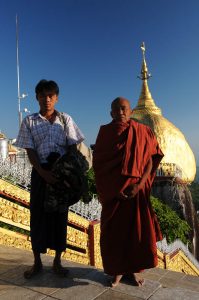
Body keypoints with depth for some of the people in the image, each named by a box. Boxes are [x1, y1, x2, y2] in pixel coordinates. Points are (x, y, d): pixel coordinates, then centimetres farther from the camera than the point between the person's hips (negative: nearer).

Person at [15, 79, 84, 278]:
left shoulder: (65, 119, 5)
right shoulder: (29, 121, 3)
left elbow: (73, 148, 3)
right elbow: (30, 151, -3)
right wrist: (43, 173, -16)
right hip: (40, 172, 0)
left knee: (60, 214, 5)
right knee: (38, 214, 4)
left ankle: (57, 261, 20)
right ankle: (37, 262, 20)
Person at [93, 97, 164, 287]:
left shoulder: (142, 131, 0)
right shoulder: (105, 132, 1)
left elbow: (150, 160, -2)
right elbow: (98, 163, 0)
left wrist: (139, 184, -14)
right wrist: (112, 188, -9)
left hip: (137, 191, 0)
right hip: (113, 191, 0)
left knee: (137, 230, 6)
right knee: (113, 231, 5)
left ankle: (133, 270, 25)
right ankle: (117, 270, 23)